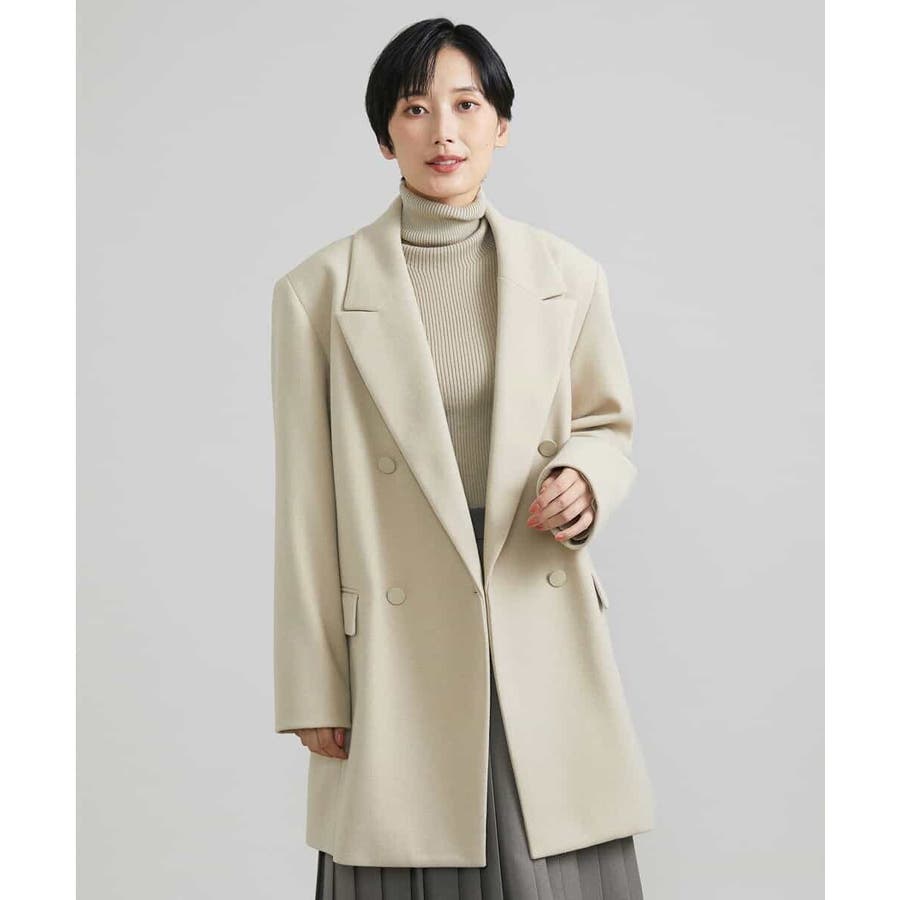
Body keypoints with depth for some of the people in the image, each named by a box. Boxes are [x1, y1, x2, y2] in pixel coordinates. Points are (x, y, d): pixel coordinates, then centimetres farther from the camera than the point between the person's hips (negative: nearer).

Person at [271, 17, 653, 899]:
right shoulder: (319, 292, -2)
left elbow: (610, 425, 16)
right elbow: (306, 509, -1)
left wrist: (586, 480, -8)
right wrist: (313, 692, -1)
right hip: (400, 636, -2)